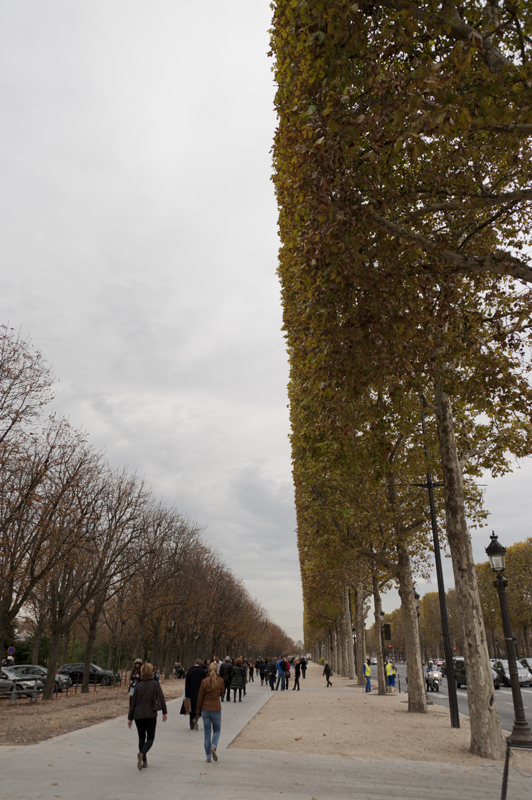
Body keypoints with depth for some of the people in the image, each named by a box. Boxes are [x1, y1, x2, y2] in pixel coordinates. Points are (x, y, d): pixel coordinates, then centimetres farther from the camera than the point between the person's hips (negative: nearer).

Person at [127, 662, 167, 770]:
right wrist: (165, 713, 3)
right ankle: (142, 753, -20)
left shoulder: (138, 686, 3)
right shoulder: (155, 684, -2)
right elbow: (161, 699, -4)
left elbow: (133, 703, 5)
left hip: (138, 715, 3)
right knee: (150, 738, 6)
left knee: (141, 738, 16)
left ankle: (144, 761, 18)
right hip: (150, 715, -2)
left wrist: (130, 718, 12)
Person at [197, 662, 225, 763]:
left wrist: (198, 711, 7)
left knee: (207, 732, 10)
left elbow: (200, 697, -3)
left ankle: (208, 756, 13)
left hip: (205, 709, 1)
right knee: (217, 730, 16)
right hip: (216, 709, 0)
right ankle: (213, 746, -10)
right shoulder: (220, 681, -7)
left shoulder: (204, 681, -7)